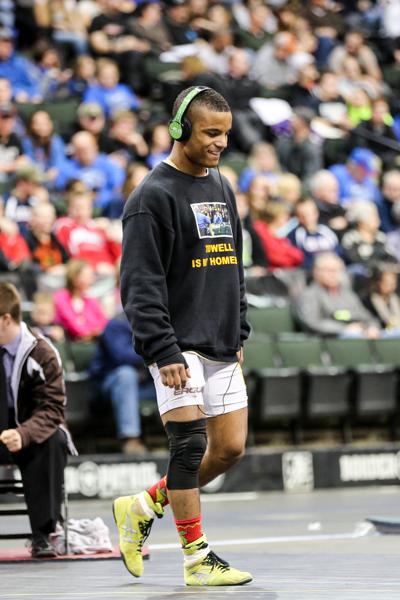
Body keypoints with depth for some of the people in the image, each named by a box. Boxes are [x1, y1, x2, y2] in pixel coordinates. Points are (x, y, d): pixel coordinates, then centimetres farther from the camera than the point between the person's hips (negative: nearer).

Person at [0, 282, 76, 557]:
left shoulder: (41, 352, -9)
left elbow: (52, 408, -13)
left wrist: (24, 434, -34)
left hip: (31, 437, -1)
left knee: (54, 441, -34)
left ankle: (42, 534, -29)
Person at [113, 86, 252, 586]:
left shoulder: (222, 189, 15)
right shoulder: (153, 196, -10)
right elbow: (141, 284, -14)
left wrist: (239, 333, 17)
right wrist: (165, 351, -21)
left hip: (221, 348, 8)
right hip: (179, 346, -8)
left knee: (230, 447, 6)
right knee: (189, 444, -10)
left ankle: (143, 507, 22)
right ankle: (197, 559, -3)